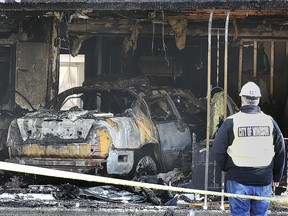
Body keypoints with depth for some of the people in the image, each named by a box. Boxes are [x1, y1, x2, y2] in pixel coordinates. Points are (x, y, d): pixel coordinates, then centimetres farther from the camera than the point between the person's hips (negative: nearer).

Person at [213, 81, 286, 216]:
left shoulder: (231, 122, -8)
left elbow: (218, 150, -6)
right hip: (264, 181, 2)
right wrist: (276, 176, 19)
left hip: (238, 180, -2)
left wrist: (226, 169, 11)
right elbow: (280, 151, 7)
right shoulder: (270, 121, 1)